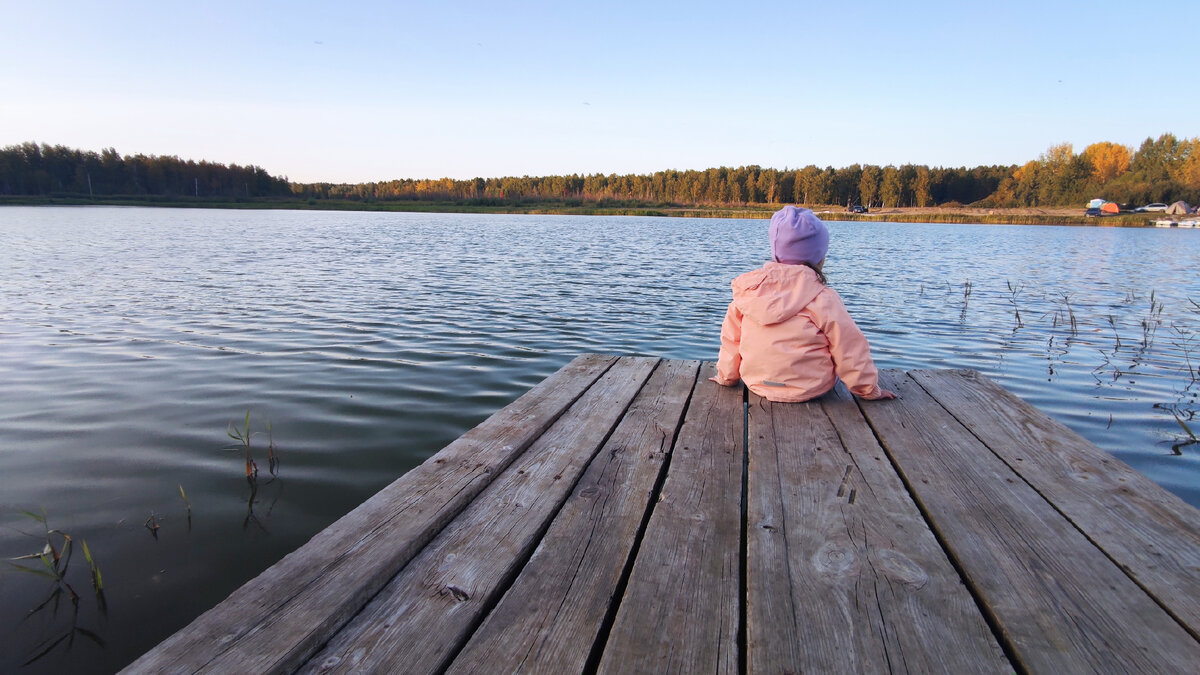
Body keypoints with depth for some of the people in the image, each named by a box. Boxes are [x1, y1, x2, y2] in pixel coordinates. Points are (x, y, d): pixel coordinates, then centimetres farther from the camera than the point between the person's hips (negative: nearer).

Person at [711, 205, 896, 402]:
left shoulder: (747, 289, -4)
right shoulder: (823, 298, -16)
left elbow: (731, 341, 4)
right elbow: (851, 351, -9)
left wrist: (725, 378, 20)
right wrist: (870, 390, 7)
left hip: (756, 384, 4)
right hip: (808, 390, -4)